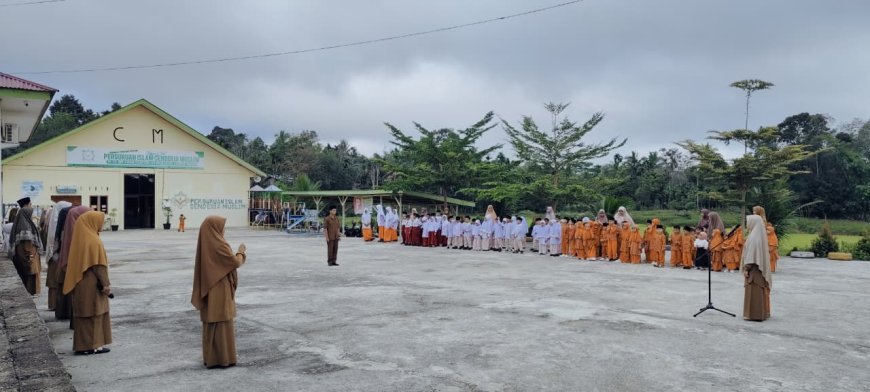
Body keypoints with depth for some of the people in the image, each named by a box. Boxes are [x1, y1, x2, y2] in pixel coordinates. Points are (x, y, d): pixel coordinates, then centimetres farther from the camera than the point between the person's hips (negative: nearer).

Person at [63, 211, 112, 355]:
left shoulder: (79, 239, 9)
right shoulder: (93, 241, -17)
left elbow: (77, 262, 15)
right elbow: (98, 265, -19)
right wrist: (106, 284, -15)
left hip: (79, 284, 8)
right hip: (92, 285, -8)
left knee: (83, 314, 13)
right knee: (94, 314, 0)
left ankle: (82, 345, 19)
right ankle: (93, 345, 5)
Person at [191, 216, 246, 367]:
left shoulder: (205, 243, 7)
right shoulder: (218, 245, -20)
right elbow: (235, 262, -13)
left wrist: (234, 253, 16)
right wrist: (241, 251, 3)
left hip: (208, 288, 9)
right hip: (219, 290, -9)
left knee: (211, 323, 14)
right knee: (222, 324, 0)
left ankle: (210, 357, 21)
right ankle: (222, 358, 5)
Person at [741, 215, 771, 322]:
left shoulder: (754, 236, -17)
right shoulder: (760, 234, 12)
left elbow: (751, 253, -21)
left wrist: (746, 268, -18)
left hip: (754, 267, -10)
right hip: (760, 267, 10)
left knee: (754, 291, -4)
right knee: (760, 291, 14)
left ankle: (754, 314, -1)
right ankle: (762, 313, 20)